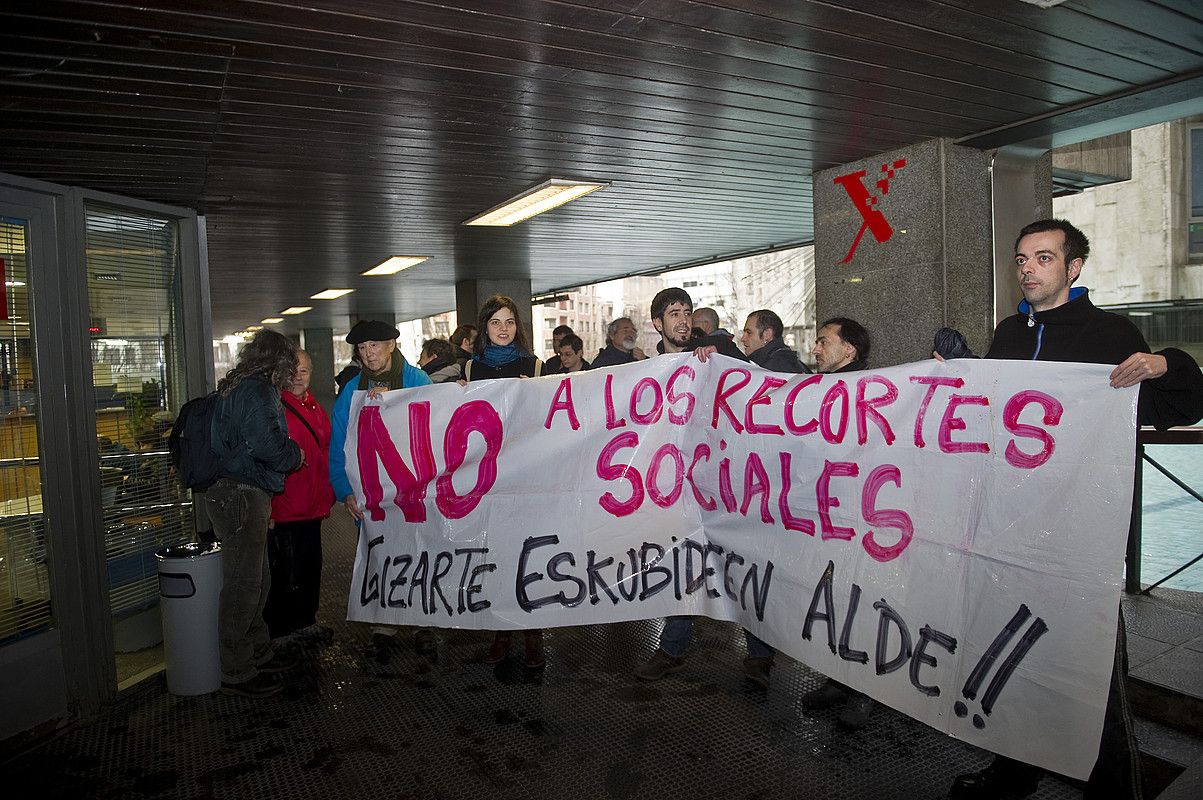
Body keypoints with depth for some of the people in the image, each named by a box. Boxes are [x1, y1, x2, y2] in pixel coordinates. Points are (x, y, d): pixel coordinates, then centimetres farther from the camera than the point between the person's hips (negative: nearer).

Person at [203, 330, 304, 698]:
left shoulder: (236, 388, 17)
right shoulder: (257, 392, -15)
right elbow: (269, 445, -24)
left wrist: (289, 452, 15)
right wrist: (296, 455, -5)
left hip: (237, 495, 11)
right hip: (241, 497, -11)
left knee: (257, 580, 19)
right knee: (243, 585, -2)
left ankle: (259, 654, 33)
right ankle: (237, 674, 9)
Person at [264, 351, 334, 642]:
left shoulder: (314, 407, 13)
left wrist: (326, 498, 17)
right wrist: (267, 509, -21)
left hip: (312, 508, 8)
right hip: (283, 511, -8)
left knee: (311, 566, 18)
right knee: (287, 574, -1)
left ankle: (305, 622, 34)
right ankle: (278, 634, 15)